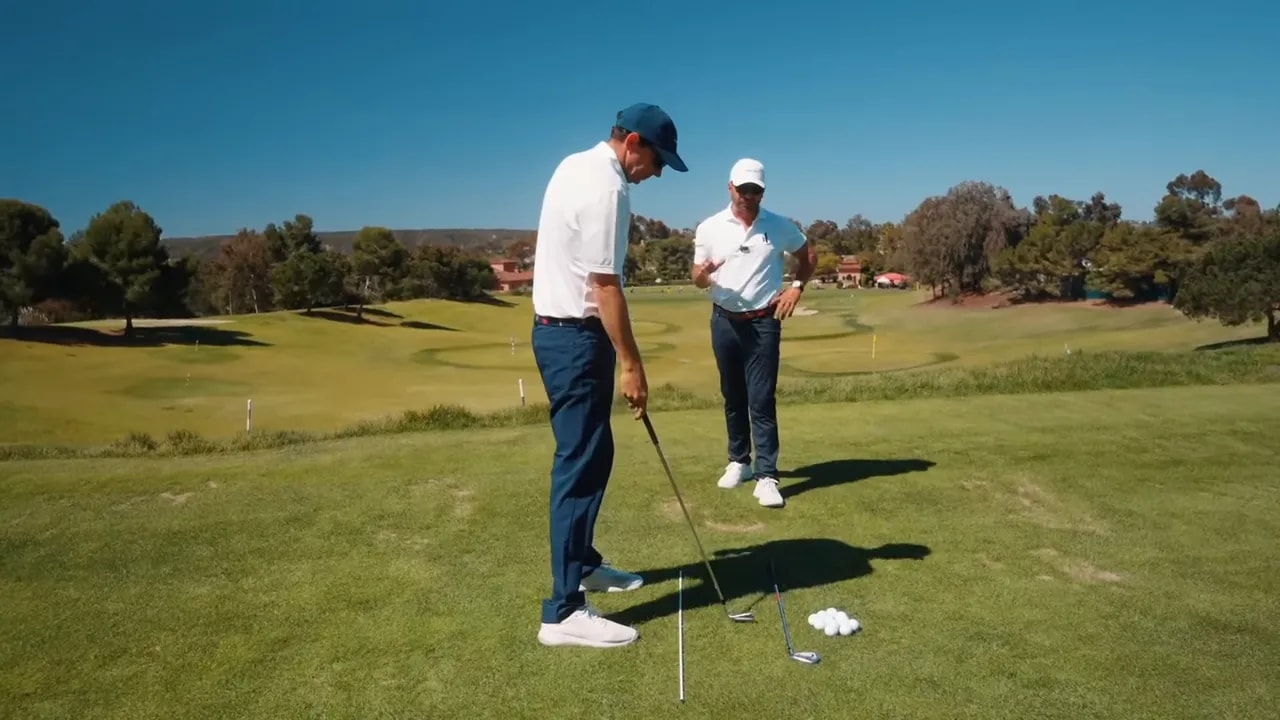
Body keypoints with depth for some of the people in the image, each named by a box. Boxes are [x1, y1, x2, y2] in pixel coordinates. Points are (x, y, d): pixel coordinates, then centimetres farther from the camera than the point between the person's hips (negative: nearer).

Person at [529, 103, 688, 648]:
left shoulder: (575, 166, 14)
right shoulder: (607, 188, -18)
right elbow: (605, 285, -21)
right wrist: (630, 363, -17)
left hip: (557, 326, 11)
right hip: (576, 337, -11)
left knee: (589, 454, 19)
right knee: (582, 464, -9)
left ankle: (582, 563, 32)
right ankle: (565, 611, -5)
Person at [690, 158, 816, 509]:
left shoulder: (779, 226, -1)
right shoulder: (709, 228, -1)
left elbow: (808, 254, 15)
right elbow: (699, 280, 3)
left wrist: (796, 286, 1)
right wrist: (703, 274, -20)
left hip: (763, 322, -1)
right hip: (725, 321, 2)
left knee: (762, 400, -6)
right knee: (733, 397, 11)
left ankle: (767, 475, -4)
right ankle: (739, 461, 26)